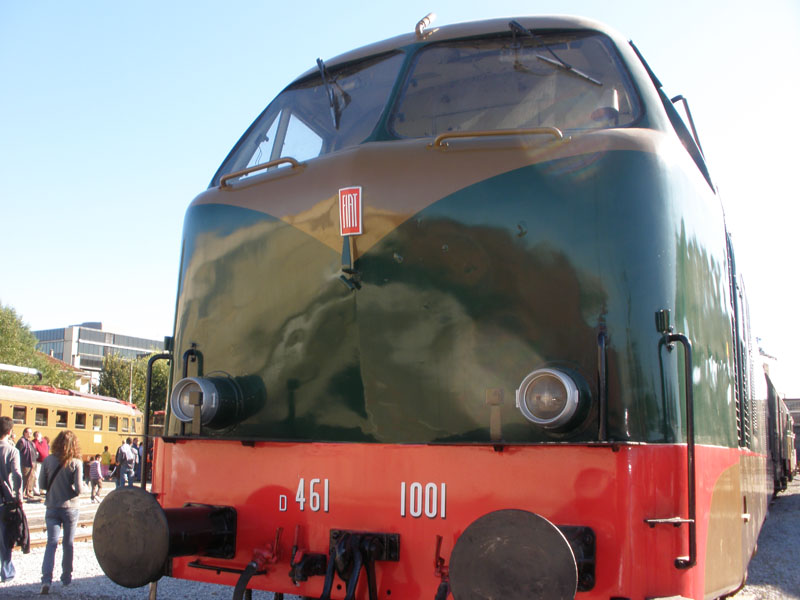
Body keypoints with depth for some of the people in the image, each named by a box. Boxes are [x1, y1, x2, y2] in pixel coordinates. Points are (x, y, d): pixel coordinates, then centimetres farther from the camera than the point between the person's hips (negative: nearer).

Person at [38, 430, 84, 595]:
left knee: (52, 542, 1)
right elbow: (78, 489, -15)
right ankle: (66, 577, 24)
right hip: (70, 508, -1)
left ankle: (47, 578, -14)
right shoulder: (76, 463, -12)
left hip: (52, 508, 1)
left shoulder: (48, 461, -5)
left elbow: (41, 484, 1)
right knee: (68, 543, 14)